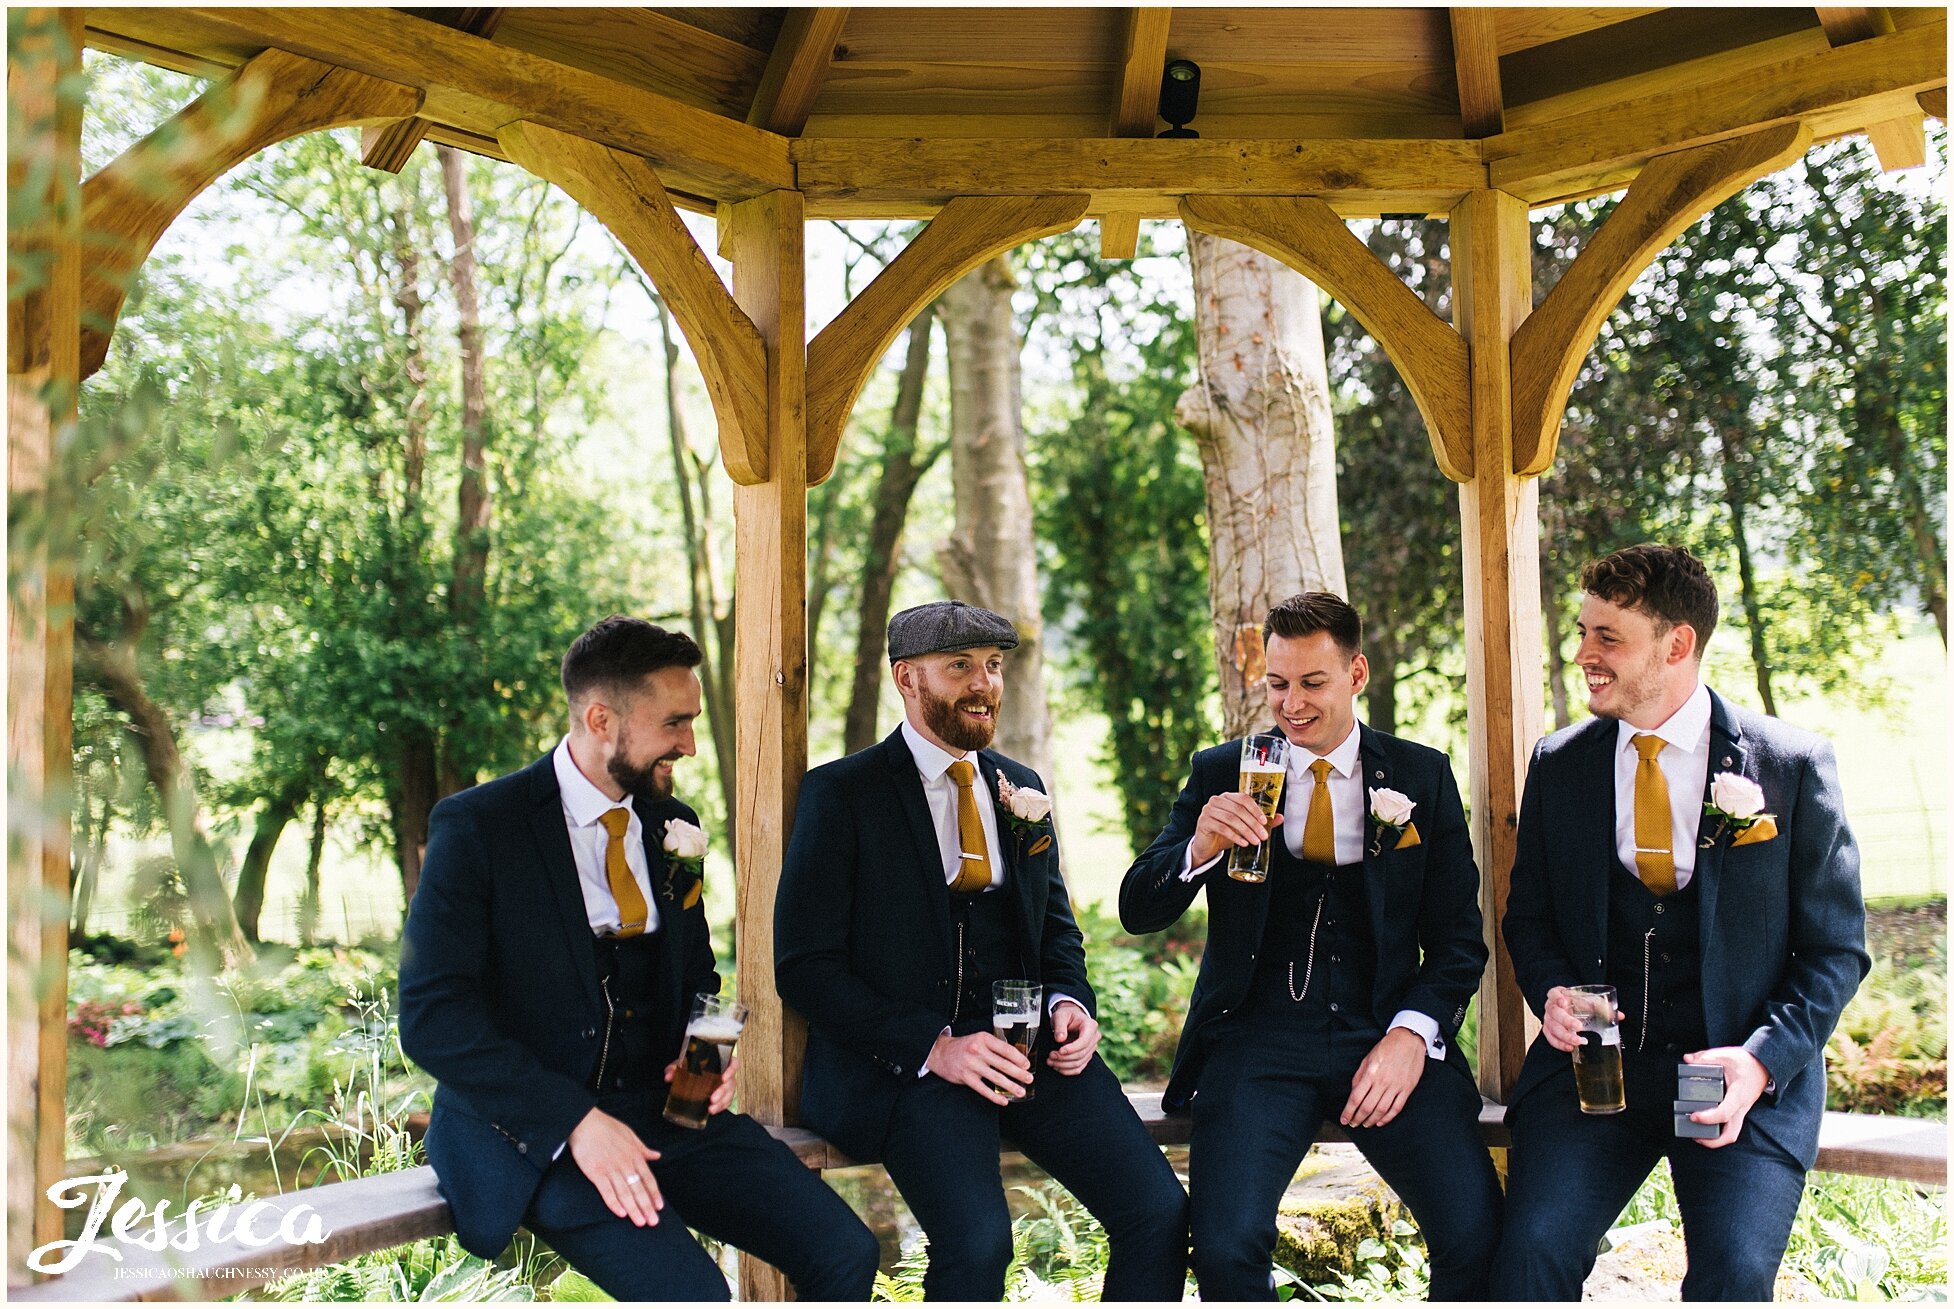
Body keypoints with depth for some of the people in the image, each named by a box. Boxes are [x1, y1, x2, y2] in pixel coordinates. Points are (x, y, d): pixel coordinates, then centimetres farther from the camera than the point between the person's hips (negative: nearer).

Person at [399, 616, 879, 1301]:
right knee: (691, 1292, -28)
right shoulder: (477, 827, -9)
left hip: (665, 1108, 6)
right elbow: (430, 1014, -15)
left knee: (846, 1253, -11)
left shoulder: (672, 826, 10)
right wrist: (574, 1121, -23)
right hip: (530, 1125, -5)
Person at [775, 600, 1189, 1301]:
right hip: (903, 1055, -5)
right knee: (978, 1241, -29)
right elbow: (804, 965, -6)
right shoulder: (841, 793, -1)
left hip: (1031, 1043, 5)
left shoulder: (1020, 789, 16)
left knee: (1161, 1211, -14)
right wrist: (932, 1047, -17)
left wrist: (1069, 1002, 2)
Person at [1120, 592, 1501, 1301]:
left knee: (1478, 1236, -21)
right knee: (1225, 1247, -24)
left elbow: (1459, 937, 9)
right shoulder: (1221, 772, 9)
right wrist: (1199, 848, -17)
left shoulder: (1421, 776, 10)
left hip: (1387, 1035, 1)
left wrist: (1412, 1034, -9)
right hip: (1259, 1036, 0)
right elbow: (1137, 911, 4)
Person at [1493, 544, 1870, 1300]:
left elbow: (1836, 948, 3)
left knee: (1734, 1270, -24)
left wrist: (1762, 1060, -13)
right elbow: (1528, 914, 16)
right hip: (1595, 1058, 2)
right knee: (1534, 1250, -21)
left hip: (1747, 1073, -2)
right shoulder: (1559, 765, 7)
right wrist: (1553, 990, -6)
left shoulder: (1793, 768, -1)